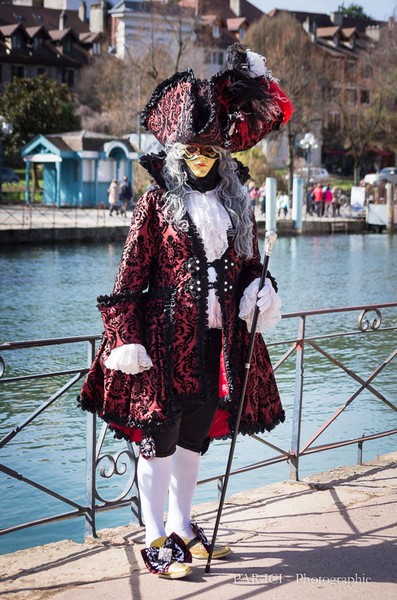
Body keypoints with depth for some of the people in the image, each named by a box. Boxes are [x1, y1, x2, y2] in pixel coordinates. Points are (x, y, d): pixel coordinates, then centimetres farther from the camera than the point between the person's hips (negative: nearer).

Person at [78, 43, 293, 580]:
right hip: (168, 336, -5)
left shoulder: (235, 200, 10)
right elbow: (130, 276, -6)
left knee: (194, 435, 14)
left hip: (219, 338, 5)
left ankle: (182, 526, 29)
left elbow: (249, 264, 19)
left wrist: (260, 294, -2)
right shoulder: (158, 201, -4)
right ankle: (156, 540, 12)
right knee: (158, 436, 1)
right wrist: (126, 340, -13)